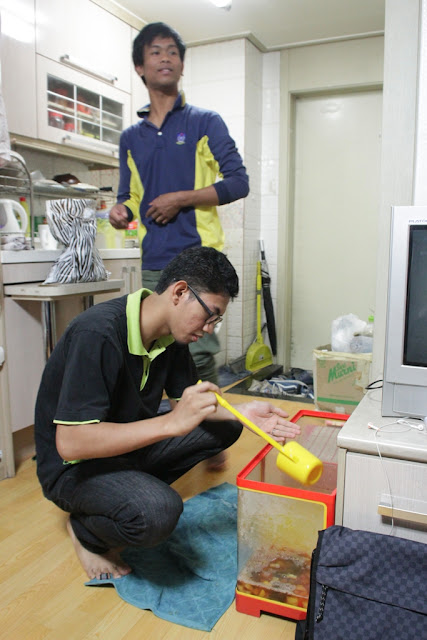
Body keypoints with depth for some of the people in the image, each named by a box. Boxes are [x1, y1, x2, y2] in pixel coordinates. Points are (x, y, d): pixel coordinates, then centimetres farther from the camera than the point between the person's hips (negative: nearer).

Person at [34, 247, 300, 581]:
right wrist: (172, 423, -38)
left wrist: (241, 412, -13)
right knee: (159, 511, -34)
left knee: (225, 427, 2)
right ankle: (85, 530, -1)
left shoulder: (171, 334, -5)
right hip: (74, 466, -8)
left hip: (129, 443, 8)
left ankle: (135, 489, 4)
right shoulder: (97, 334, -31)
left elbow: (183, 402, 5)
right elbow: (70, 443, -34)